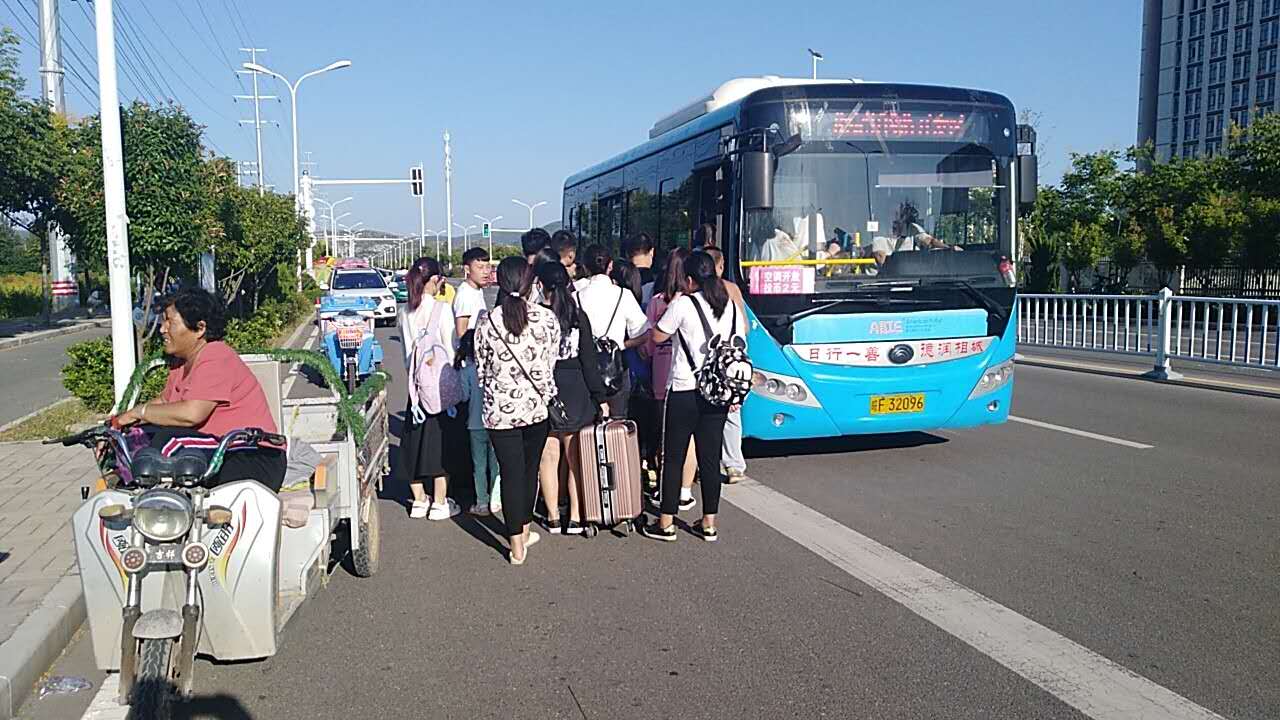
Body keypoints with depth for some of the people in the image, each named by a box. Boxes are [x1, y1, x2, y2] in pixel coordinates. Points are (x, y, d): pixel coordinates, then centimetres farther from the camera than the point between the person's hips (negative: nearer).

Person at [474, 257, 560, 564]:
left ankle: (516, 544, 9)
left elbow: (481, 370, 2)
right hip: (537, 406, 1)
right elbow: (553, 362, 2)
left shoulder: (487, 323, -7)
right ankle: (524, 530, 32)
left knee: (511, 473, 4)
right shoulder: (547, 318, -6)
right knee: (530, 470, 18)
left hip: (500, 409, -1)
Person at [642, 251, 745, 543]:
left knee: (673, 456, 5)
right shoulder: (730, 305, 7)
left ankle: (666, 523, 11)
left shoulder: (683, 304, -10)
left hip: (685, 389, -5)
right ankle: (709, 524, 16)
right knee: (710, 457, 10)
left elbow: (657, 336, 0)